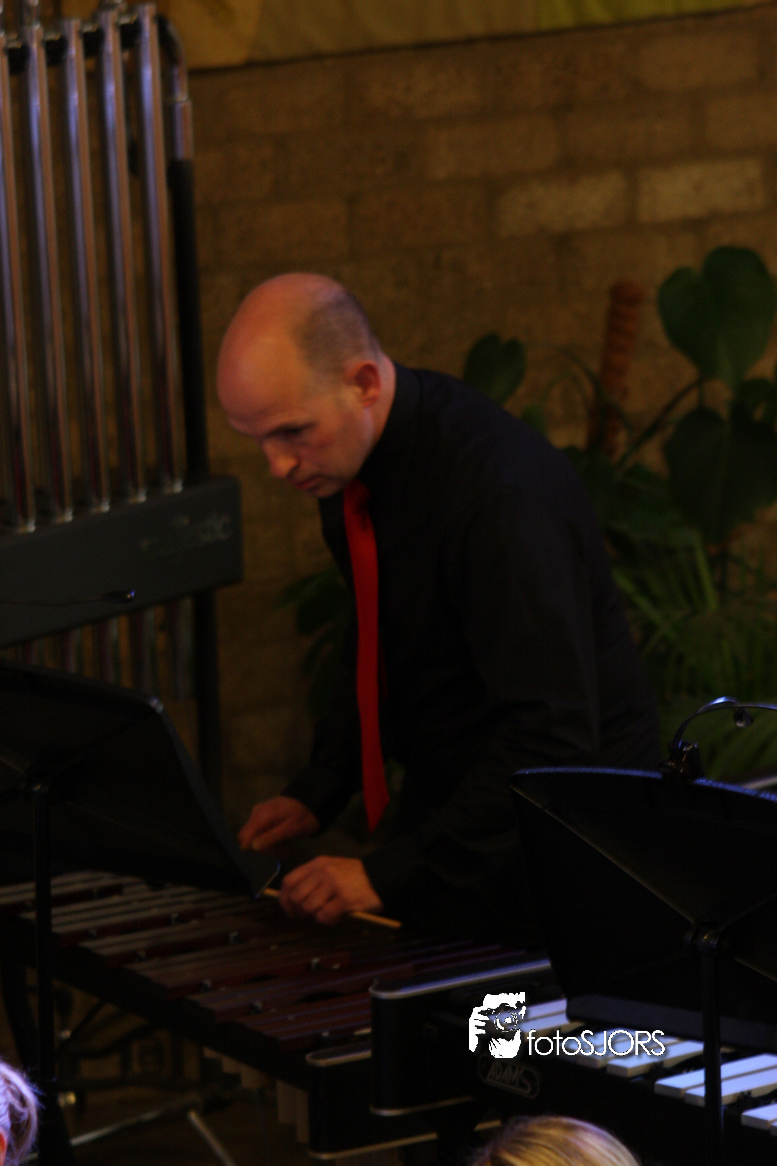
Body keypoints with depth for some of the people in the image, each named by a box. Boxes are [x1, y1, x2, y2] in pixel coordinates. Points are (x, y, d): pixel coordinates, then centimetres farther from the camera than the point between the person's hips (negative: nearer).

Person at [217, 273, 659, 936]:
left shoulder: (502, 489, -28)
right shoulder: (349, 455, -1)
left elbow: (552, 735, -31)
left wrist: (391, 872, -31)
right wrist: (319, 791, 6)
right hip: (448, 805, 7)